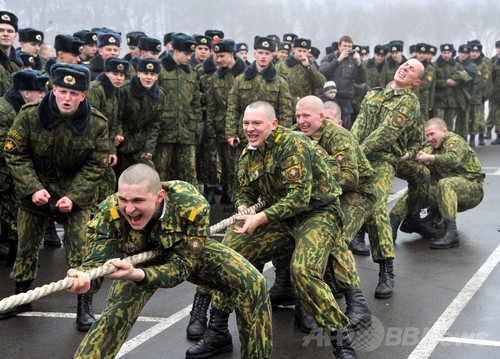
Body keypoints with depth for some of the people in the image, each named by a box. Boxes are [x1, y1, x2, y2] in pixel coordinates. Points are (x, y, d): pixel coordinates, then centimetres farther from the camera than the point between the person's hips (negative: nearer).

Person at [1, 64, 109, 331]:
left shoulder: (97, 124, -15)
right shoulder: (29, 115, -16)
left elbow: (94, 166, -9)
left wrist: (74, 197, -20)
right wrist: (33, 188, -21)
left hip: (77, 195, -1)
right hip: (34, 193, 2)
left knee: (80, 247, -9)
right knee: (26, 246, 12)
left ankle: (84, 304, 5)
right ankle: (21, 296, 33)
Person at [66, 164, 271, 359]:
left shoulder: (192, 206, -40)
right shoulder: (108, 214, -35)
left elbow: (180, 266, -36)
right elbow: (96, 262, -39)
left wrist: (136, 275, -54)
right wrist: (83, 279, -64)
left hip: (190, 253, 0)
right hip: (140, 259, 1)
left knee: (252, 282, -16)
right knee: (116, 313, -17)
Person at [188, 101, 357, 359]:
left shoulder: (293, 145, -17)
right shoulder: (249, 155, 6)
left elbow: (300, 195, -25)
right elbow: (245, 191, 13)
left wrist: (260, 219, -31)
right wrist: (243, 211, -12)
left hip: (317, 213, -7)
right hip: (281, 219, 7)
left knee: (303, 270, -32)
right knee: (230, 249, -5)